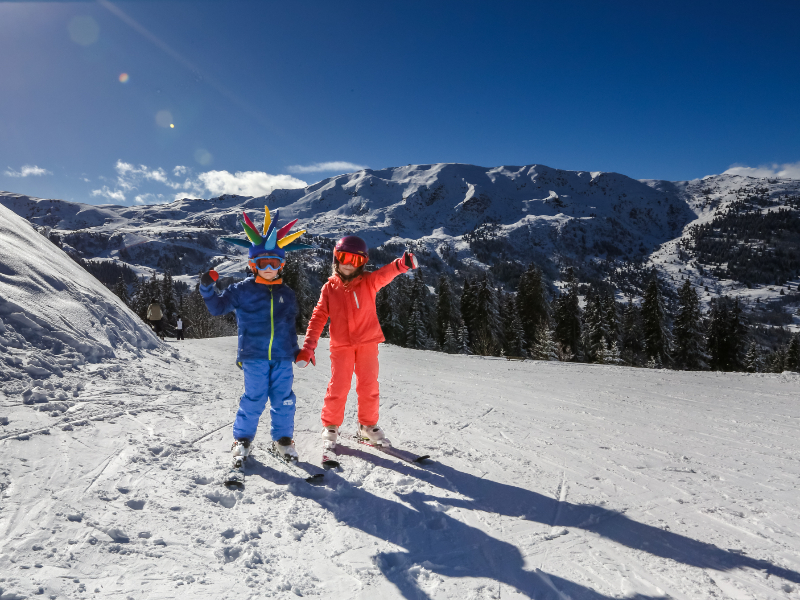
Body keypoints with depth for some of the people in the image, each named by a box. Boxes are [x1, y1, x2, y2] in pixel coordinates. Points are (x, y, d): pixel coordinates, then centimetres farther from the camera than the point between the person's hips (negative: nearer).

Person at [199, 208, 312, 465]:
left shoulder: (286, 294, 13)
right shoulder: (242, 290, 3)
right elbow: (217, 306, 6)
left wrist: (295, 349, 20)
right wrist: (207, 289, -10)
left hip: (282, 356, 3)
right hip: (254, 356, -3)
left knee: (284, 399, 6)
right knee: (253, 399, -1)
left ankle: (283, 439, 23)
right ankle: (242, 439, 19)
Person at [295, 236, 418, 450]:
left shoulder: (368, 282, -2)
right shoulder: (329, 288, 1)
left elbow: (385, 273, -23)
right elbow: (318, 317, 0)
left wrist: (402, 263, -46)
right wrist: (308, 347, -8)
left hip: (367, 343, 1)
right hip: (341, 346, 0)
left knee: (369, 386, 8)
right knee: (338, 387, 2)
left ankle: (368, 425, 29)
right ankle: (330, 426, 23)